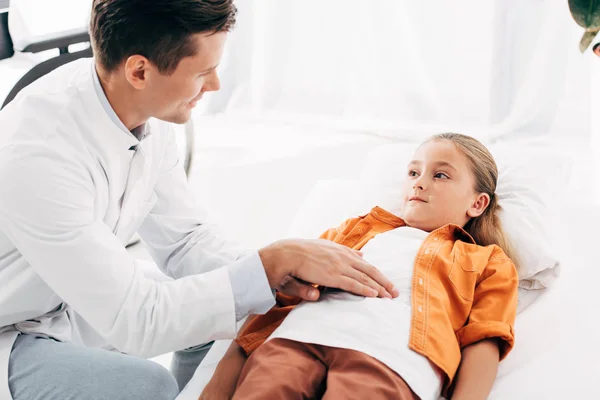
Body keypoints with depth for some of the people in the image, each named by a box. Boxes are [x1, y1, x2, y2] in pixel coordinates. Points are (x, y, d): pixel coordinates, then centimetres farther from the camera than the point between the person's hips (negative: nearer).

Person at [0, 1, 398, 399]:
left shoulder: (147, 113, -10)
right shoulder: (34, 154, -34)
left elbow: (183, 240, 1)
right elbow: (134, 320, -32)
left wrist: (278, 268, -17)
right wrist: (274, 262, -29)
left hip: (87, 302, 8)